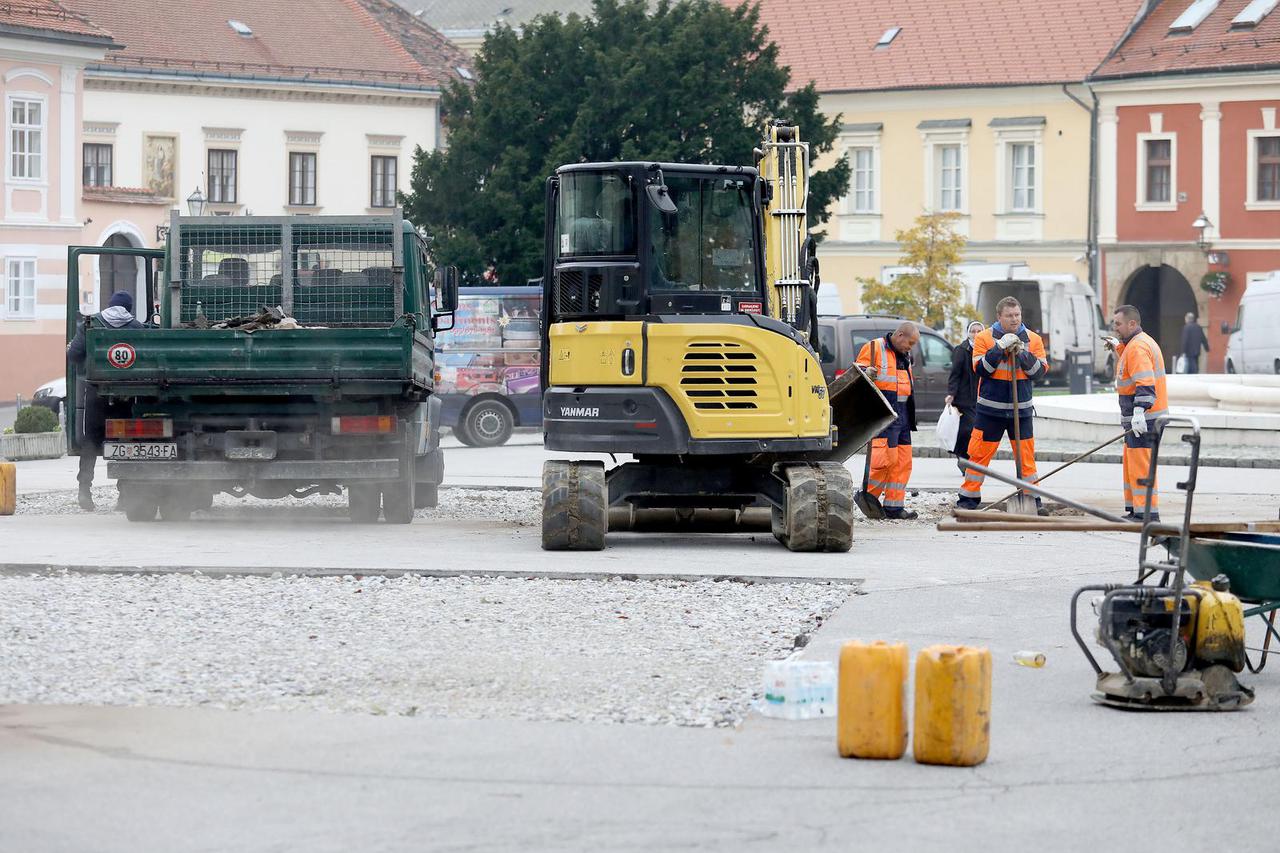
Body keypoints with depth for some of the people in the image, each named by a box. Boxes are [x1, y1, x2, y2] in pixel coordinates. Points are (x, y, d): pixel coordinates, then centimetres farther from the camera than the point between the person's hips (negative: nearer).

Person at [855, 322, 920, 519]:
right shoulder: (874, 348, -5)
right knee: (887, 457, -14)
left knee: (902, 460, 6)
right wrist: (866, 373, -29)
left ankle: (894, 506, 10)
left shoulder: (904, 356, 21)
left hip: (902, 413, 9)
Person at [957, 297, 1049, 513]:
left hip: (1021, 410, 2)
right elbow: (980, 369, -10)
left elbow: (1040, 371, -1)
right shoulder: (984, 337, -1)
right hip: (990, 409, -2)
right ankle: (969, 499, 7)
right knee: (979, 453, -1)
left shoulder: (1033, 339, 5)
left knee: (1026, 455, 4)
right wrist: (1000, 348, -18)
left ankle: (1032, 499, 11)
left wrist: (1023, 354, -15)